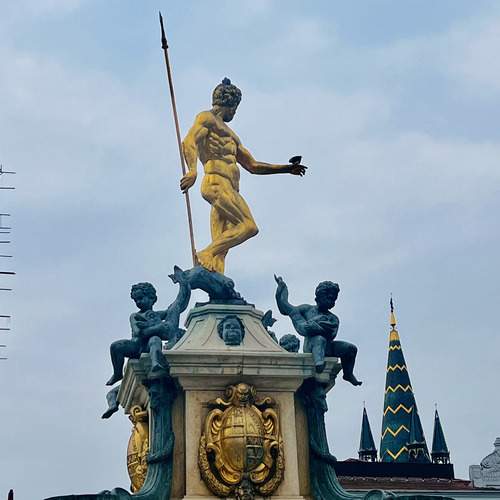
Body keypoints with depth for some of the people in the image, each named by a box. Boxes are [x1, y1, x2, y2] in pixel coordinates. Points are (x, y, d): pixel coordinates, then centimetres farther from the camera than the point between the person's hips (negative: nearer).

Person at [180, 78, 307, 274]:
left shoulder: (230, 134, 35)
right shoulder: (207, 118, 8)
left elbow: (253, 165, 37)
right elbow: (188, 142, -11)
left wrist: (287, 168, 32)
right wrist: (192, 171, -30)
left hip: (229, 188, 8)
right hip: (216, 183, -8)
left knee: (221, 247, -6)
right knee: (248, 226, -21)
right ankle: (205, 255, -22)